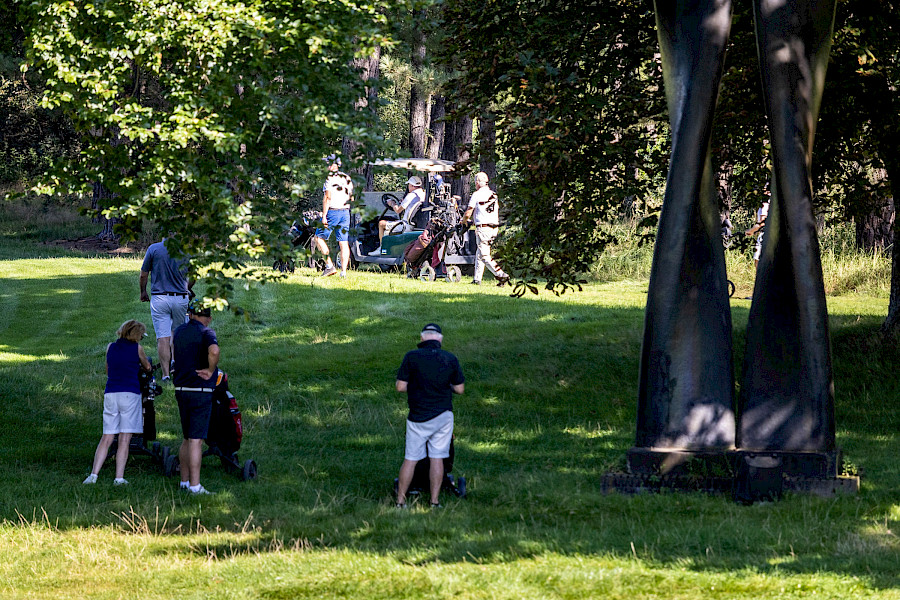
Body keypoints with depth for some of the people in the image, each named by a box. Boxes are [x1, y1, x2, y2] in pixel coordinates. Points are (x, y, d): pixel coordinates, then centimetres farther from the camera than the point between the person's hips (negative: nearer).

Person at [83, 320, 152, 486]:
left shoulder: (111, 347, 12)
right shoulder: (137, 348, 2)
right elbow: (147, 367, 19)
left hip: (110, 394, 4)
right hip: (129, 394, -4)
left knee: (106, 438, 7)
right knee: (124, 440, -3)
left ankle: (93, 474, -4)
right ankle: (119, 477, -8)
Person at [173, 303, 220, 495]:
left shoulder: (179, 331, 11)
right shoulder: (206, 333, -9)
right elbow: (214, 351, -32)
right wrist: (211, 370, -16)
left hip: (181, 389, 7)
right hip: (200, 391, -7)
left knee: (187, 438, 18)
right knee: (196, 440, -7)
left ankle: (184, 481, 23)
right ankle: (195, 486, -8)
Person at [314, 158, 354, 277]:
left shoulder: (331, 178, -9)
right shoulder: (347, 179, 14)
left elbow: (327, 197, -16)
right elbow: (351, 198, 18)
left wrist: (324, 216, -18)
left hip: (333, 211, -7)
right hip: (345, 213, 7)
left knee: (319, 237, 6)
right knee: (344, 243, 4)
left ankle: (329, 265, -5)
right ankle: (343, 271, -1)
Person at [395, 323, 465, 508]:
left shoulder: (412, 357, -11)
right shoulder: (450, 359, -3)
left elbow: (400, 387, -10)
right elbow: (460, 389, 2)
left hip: (419, 417, -2)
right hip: (443, 416, 2)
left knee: (410, 459, 7)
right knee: (437, 458, 6)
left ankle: (400, 500, 10)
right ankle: (435, 501, 7)